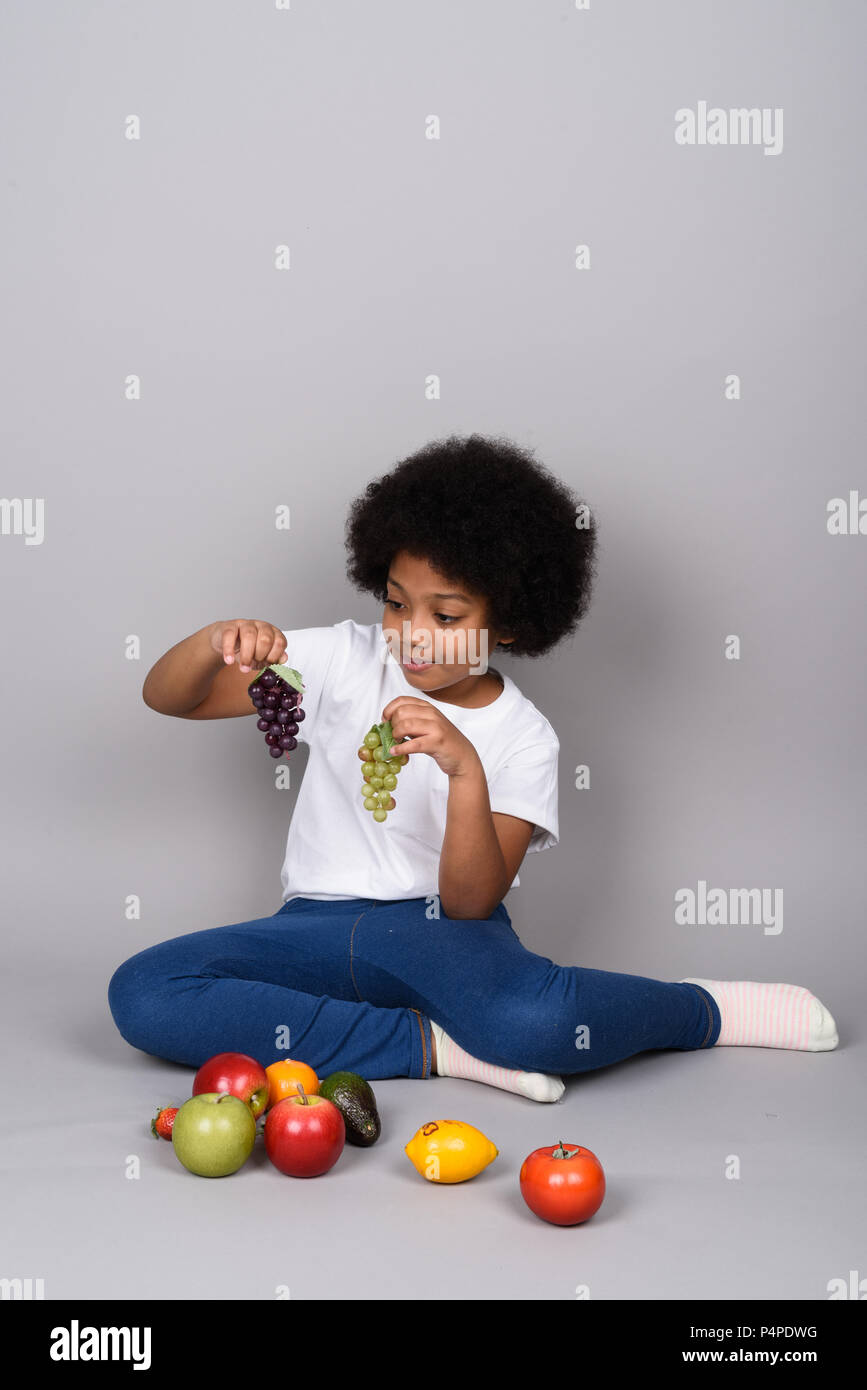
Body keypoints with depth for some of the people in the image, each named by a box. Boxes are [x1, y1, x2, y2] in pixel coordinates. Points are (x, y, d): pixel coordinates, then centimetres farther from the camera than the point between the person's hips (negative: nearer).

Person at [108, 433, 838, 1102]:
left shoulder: (524, 740, -2)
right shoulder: (344, 661, 3)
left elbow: (470, 903, -12)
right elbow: (166, 696, 1)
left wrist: (465, 770, -28)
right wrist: (219, 641, -22)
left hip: (439, 933, -3)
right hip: (318, 928, 4)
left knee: (533, 1020, -39)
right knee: (141, 995, -26)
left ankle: (705, 1009, -5)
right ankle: (433, 1047, -21)